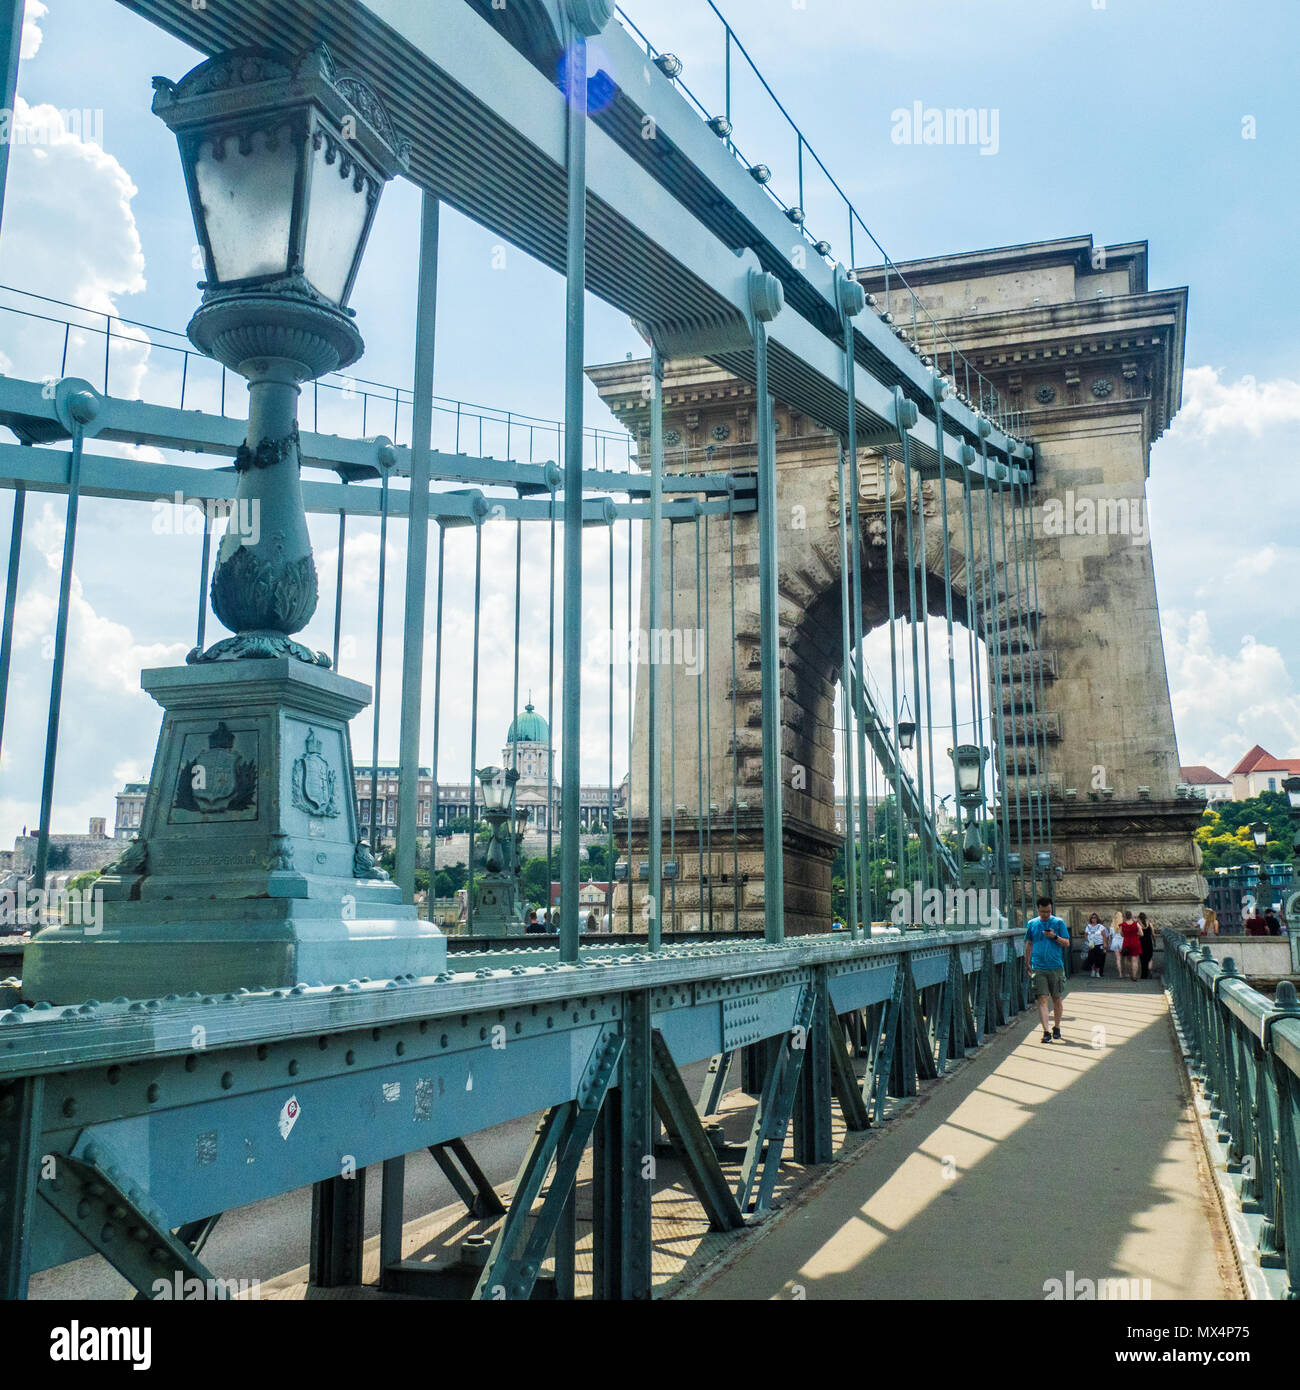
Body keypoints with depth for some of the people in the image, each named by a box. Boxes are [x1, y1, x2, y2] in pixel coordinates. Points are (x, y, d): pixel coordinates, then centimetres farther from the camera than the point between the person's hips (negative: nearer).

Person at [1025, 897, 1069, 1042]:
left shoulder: (1058, 923, 2)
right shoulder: (1031, 924, 7)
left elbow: (1067, 944, 2)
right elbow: (1029, 944, 16)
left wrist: (1055, 937, -16)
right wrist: (1027, 963, 14)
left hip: (1056, 966, 0)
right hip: (1038, 967, 0)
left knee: (1057, 999, 8)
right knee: (1042, 999, -7)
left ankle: (1056, 1027, 26)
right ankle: (1046, 1031, -9)